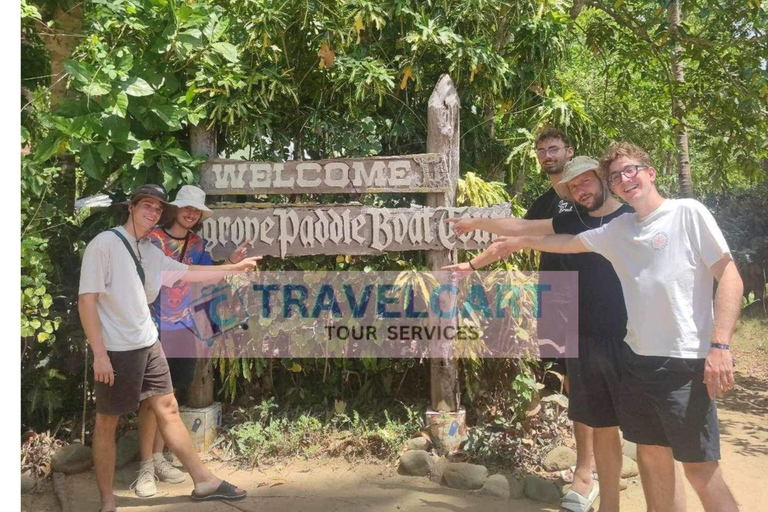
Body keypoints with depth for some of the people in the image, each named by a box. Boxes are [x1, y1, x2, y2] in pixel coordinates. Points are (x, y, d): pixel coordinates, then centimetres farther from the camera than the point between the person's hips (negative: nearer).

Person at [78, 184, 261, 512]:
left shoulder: (151, 252, 10)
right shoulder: (104, 244, -12)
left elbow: (189, 273, 21)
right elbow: (86, 300, -14)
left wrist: (236, 267, 22)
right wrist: (99, 353, -18)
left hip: (148, 345, 7)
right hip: (115, 350, -7)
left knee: (168, 409, 11)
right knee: (107, 423, 6)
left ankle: (204, 481, 19)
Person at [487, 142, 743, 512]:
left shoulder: (687, 212, -5)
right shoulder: (617, 230, 9)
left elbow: (730, 278, -8)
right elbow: (569, 242, 23)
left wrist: (720, 346, -16)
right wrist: (521, 242, 31)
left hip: (686, 361, -5)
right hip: (635, 358, 6)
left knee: (700, 469, 0)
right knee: (651, 457, 14)